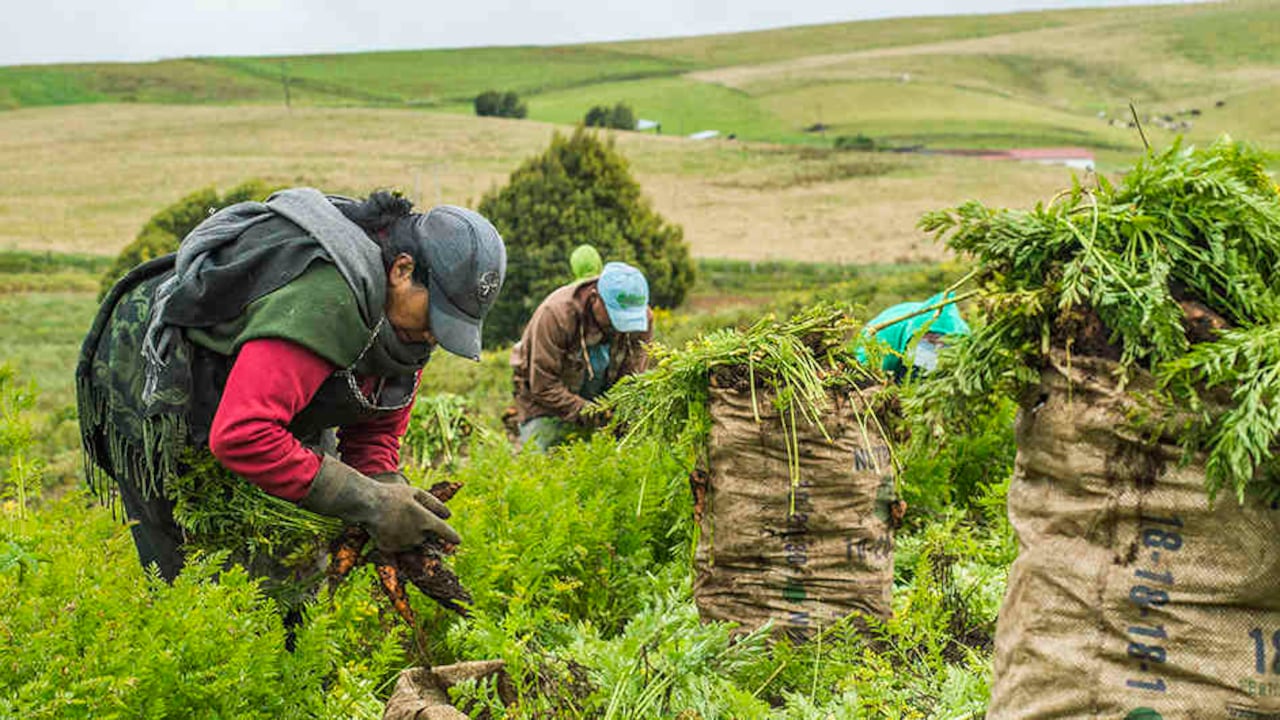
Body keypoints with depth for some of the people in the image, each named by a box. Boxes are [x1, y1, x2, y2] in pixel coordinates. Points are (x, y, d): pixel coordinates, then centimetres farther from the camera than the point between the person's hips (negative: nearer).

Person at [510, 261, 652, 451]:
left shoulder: (642, 317, -18)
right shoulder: (556, 314, -31)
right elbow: (544, 387, -29)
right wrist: (590, 414, -35)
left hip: (600, 400, 4)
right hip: (546, 401, -3)